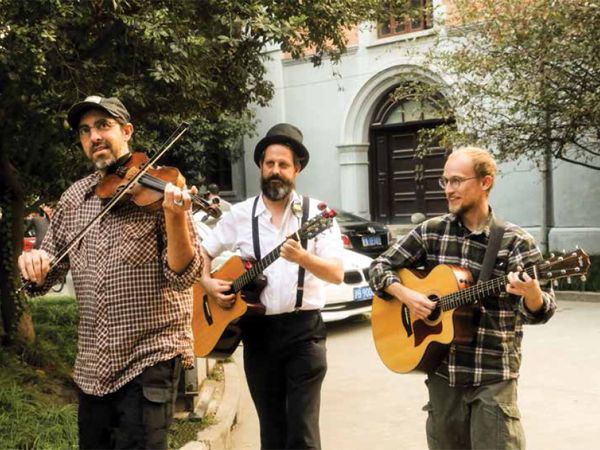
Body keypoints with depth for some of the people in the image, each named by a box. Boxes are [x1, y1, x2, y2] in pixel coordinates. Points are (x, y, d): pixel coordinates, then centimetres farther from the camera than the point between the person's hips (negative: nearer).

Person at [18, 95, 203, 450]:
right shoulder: (74, 198, 7)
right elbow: (50, 267, 14)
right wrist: (34, 262, -10)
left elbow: (184, 276, -16)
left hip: (151, 357, -5)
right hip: (92, 365, 5)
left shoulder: (157, 189, -8)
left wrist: (175, 216, -33)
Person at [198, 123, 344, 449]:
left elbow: (337, 274, -10)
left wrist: (302, 257, -28)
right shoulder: (240, 214, 5)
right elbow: (201, 252, 15)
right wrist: (207, 283, -3)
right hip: (258, 330, 3)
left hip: (303, 329, -2)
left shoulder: (316, 212, -2)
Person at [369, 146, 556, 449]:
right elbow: (380, 266, 8)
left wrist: (530, 291, -32)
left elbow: (538, 312, -9)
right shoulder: (431, 231, 3)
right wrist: (405, 295, -11)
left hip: (493, 375, -3)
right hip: (442, 371, 4)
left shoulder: (515, 241, -7)